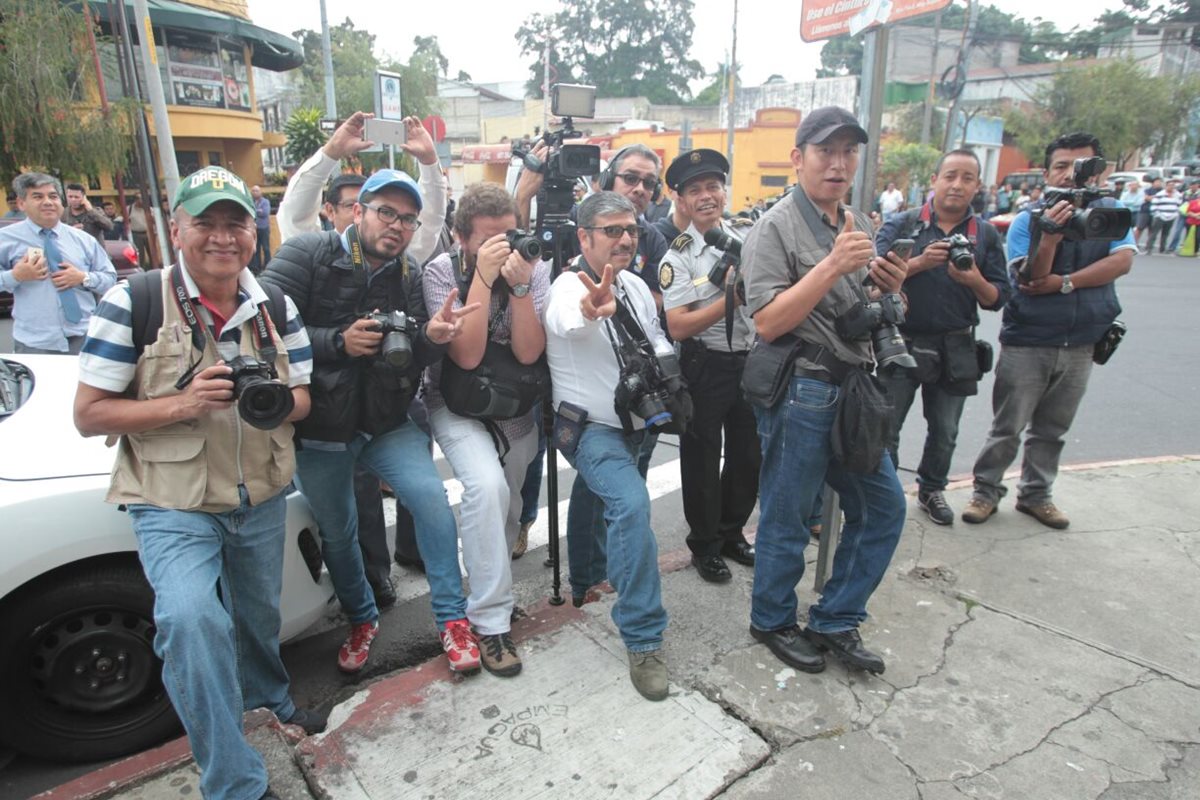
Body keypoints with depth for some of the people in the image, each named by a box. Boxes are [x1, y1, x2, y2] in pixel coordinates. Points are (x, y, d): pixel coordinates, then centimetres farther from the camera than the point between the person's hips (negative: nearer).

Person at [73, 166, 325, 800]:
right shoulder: (131, 303, -11)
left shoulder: (275, 307, 1)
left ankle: (268, 696, 54)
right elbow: (89, 415, -10)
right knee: (190, 619, -25)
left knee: (260, 616, 22)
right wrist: (184, 403, -26)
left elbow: (303, 399, 5)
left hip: (263, 499, 4)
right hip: (173, 506, -4)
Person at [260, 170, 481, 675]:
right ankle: (362, 619, 40)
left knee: (431, 497, -19)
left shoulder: (409, 275, 2)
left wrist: (432, 337, -21)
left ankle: (452, 618, 0)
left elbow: (415, 360, 1)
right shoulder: (306, 255, -7)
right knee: (337, 531, 13)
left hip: (387, 424, 1)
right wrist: (339, 342, -23)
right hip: (319, 426, -1)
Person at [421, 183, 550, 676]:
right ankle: (490, 621, -13)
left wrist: (520, 284, -29)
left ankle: (492, 586, 43)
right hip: (458, 404, -3)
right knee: (487, 486, -27)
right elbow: (466, 355, -26)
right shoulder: (441, 271, -15)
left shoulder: (534, 269, -11)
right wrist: (484, 277, -30)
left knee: (507, 504, 13)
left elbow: (528, 353, -19)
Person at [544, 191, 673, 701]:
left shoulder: (637, 287, 6)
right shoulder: (569, 285, -17)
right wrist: (591, 307, -67)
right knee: (632, 503, -29)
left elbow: (659, 341, 17)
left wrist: (662, 360, -7)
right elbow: (568, 318, -42)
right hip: (590, 428, -8)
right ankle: (643, 639, -20)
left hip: (635, 425, 8)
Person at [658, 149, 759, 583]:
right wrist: (732, 296, -22)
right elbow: (678, 327, -20)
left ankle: (732, 533, 38)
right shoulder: (678, 257, -11)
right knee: (702, 460, 9)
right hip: (705, 368, -5)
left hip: (752, 360, 5)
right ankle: (705, 545, 29)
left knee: (749, 456, 16)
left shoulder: (747, 238, 3)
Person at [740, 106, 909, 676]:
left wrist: (887, 288, 1)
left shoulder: (858, 225, 16)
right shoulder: (775, 228, -9)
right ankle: (772, 622, 28)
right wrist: (832, 264, -23)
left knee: (884, 506, 13)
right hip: (800, 393, -8)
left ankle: (835, 621, 28)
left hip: (853, 392, 8)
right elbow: (767, 323, -19)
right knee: (787, 518, 4)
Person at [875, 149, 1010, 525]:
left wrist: (975, 281, -18)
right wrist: (920, 262, -24)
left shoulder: (986, 235, 5)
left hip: (955, 348, 3)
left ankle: (931, 490, 35)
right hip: (903, 341, -3)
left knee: (945, 431, 15)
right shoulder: (902, 225, -2)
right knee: (886, 426, 4)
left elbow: (998, 298, 2)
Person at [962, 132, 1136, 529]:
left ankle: (1036, 494, 27)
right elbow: (1029, 281, -15)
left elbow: (1122, 261, -12)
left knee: (1052, 430, 14)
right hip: (1027, 343, -3)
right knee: (1007, 427, 3)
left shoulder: (1109, 214, 4)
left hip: (1081, 345, 3)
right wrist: (1049, 237, -30)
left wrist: (1063, 282, -19)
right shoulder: (1027, 221, -5)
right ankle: (986, 491, 16)